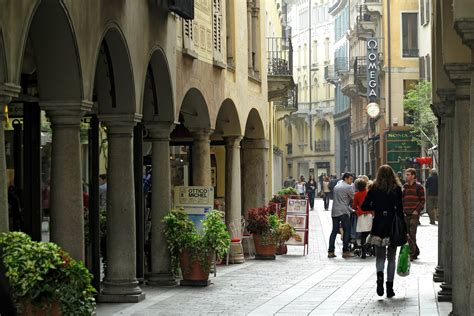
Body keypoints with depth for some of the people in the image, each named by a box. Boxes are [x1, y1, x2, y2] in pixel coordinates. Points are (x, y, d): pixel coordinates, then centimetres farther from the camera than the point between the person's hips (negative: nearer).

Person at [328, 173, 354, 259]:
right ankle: (345, 251, -3)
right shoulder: (348, 187, -5)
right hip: (344, 212, -7)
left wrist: (350, 209, 23)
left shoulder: (336, 187, 18)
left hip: (335, 212, 7)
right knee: (346, 231, -1)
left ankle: (330, 251, 3)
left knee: (334, 231, 7)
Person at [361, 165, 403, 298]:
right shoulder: (397, 189, -4)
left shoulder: (374, 189, -1)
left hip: (378, 227, 1)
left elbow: (364, 207, -2)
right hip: (393, 226, 0)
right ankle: (390, 287, 8)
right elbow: (400, 210, -7)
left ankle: (380, 274, -21)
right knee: (391, 258, 10)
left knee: (380, 256, 10)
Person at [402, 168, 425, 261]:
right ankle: (416, 251, 22)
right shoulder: (405, 186, 14)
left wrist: (417, 210, -12)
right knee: (407, 234, 7)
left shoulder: (418, 187, -1)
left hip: (414, 214, -6)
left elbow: (422, 200, -2)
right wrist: (402, 209, 5)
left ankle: (412, 254, -11)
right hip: (406, 214, 6)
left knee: (412, 234, -11)